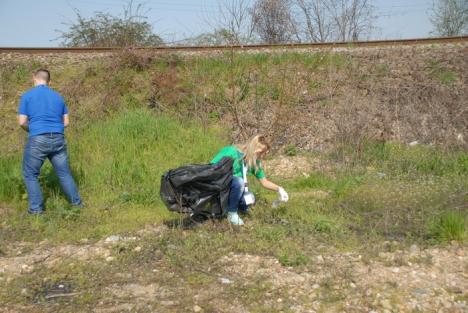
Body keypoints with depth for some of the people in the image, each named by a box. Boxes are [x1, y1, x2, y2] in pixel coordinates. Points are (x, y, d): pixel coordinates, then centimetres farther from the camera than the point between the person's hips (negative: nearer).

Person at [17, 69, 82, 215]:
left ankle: (36, 208, 10)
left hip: (37, 140, -4)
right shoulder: (58, 96, 12)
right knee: (64, 173, 15)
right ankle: (77, 202, 22)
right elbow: (66, 122, 12)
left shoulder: (27, 96, 1)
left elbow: (22, 122, -2)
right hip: (58, 140, 4)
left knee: (30, 174, 11)